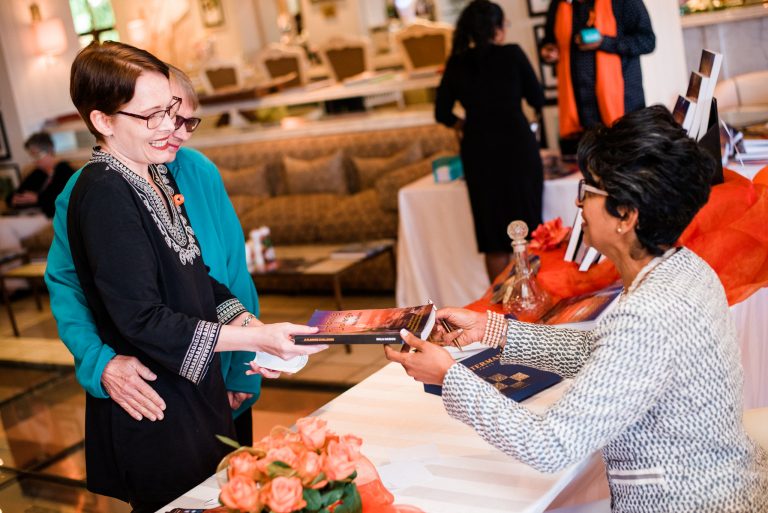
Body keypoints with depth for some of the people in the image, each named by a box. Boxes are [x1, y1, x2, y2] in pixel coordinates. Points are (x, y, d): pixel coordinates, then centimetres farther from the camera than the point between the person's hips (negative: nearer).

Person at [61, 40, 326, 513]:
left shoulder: (157, 176, 6)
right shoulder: (103, 195, -22)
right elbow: (142, 319, -25)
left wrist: (244, 325, -3)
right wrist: (254, 338, -26)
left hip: (198, 388, 8)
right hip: (155, 416, -8)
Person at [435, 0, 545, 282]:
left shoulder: (456, 64, 1)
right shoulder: (512, 54, -5)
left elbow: (443, 114, 5)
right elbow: (537, 99, 2)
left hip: (478, 152, 3)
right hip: (517, 146, -2)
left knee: (493, 238, 10)